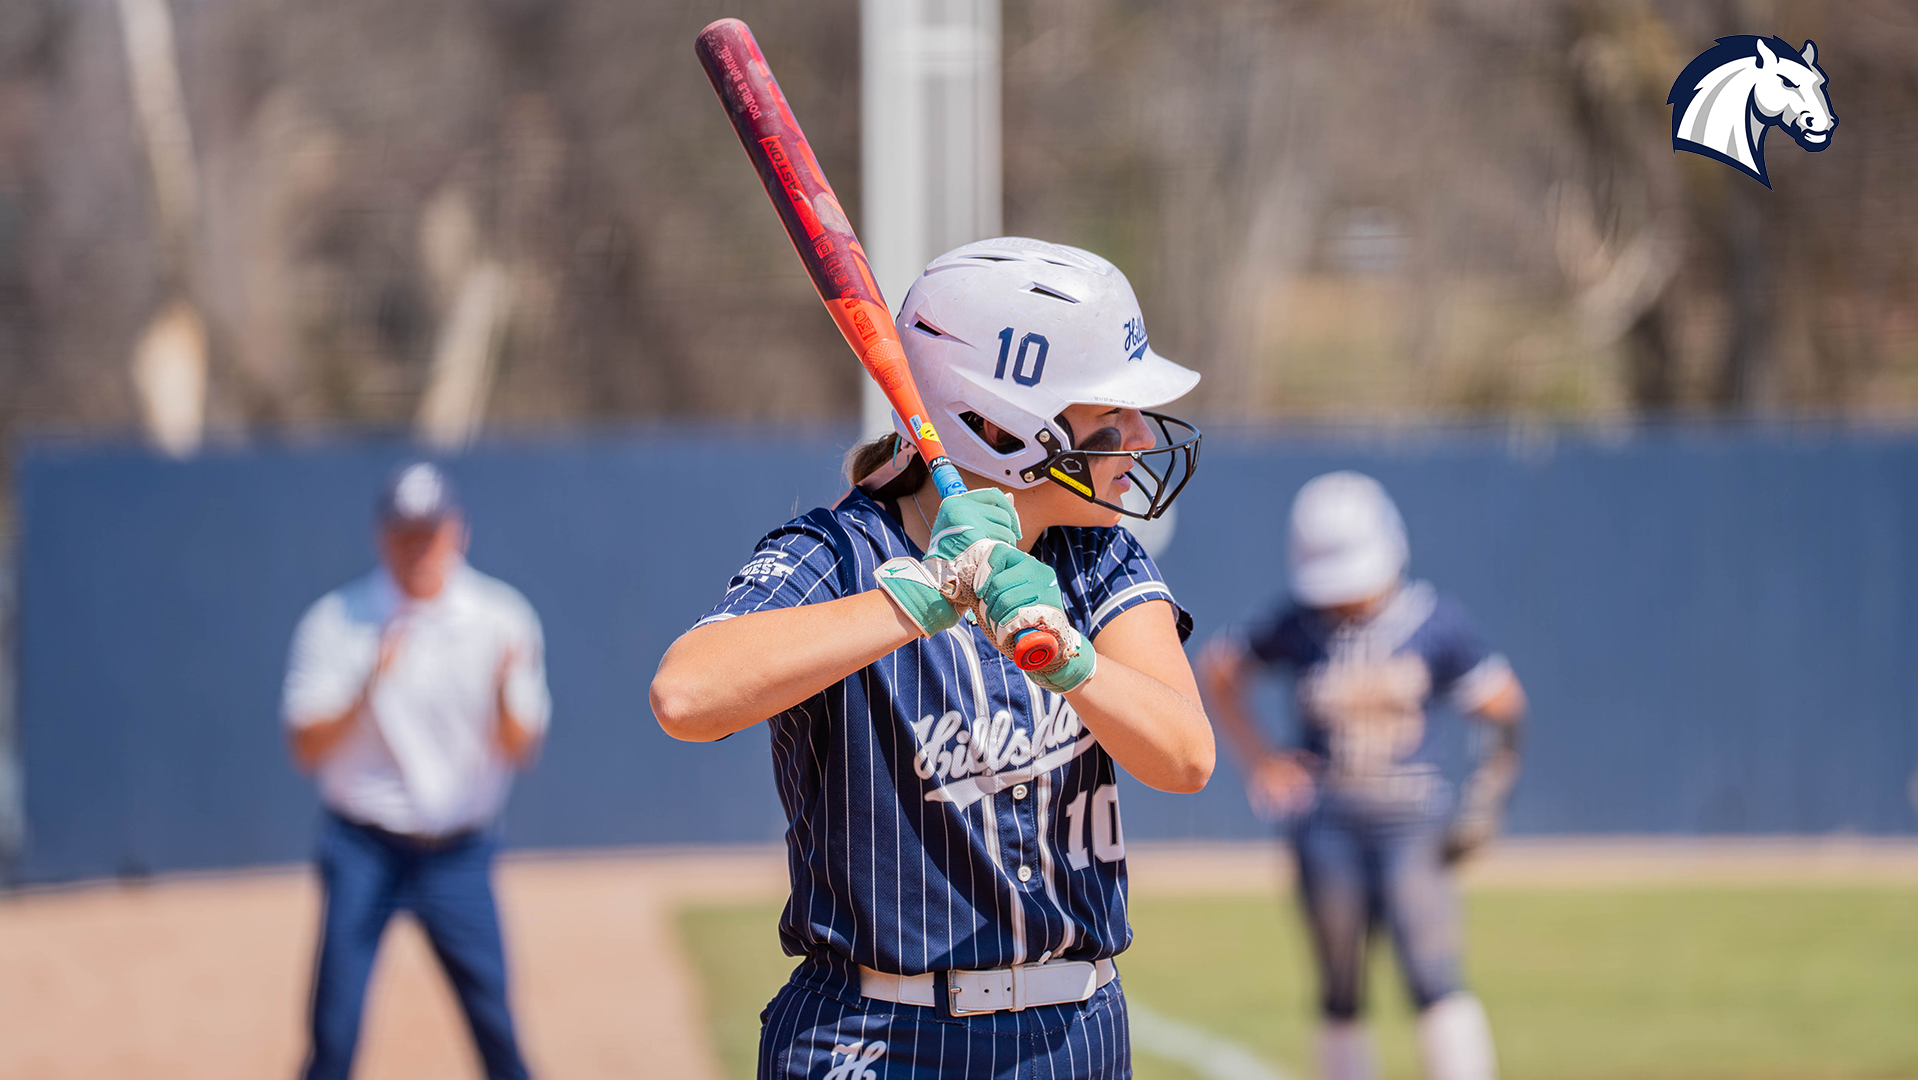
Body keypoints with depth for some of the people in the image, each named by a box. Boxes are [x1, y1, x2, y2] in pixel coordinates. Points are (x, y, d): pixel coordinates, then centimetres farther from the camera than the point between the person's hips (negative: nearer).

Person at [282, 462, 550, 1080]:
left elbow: (519, 751, -1)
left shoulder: (502, 619, 1)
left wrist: (505, 691, -22)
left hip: (459, 854, 1)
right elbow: (308, 749, -9)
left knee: (497, 1028, -2)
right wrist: (371, 687, -24)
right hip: (365, 850, -1)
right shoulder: (337, 622, -4)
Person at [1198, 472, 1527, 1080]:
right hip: (1327, 829, 2)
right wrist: (1257, 759, 4)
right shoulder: (1297, 627, -4)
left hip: (1413, 825, -2)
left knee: (1433, 983, -14)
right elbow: (1217, 668, 12)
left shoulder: (1431, 621, -6)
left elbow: (1503, 705, 4)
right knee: (1341, 999, 6)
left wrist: (1486, 796, -6)